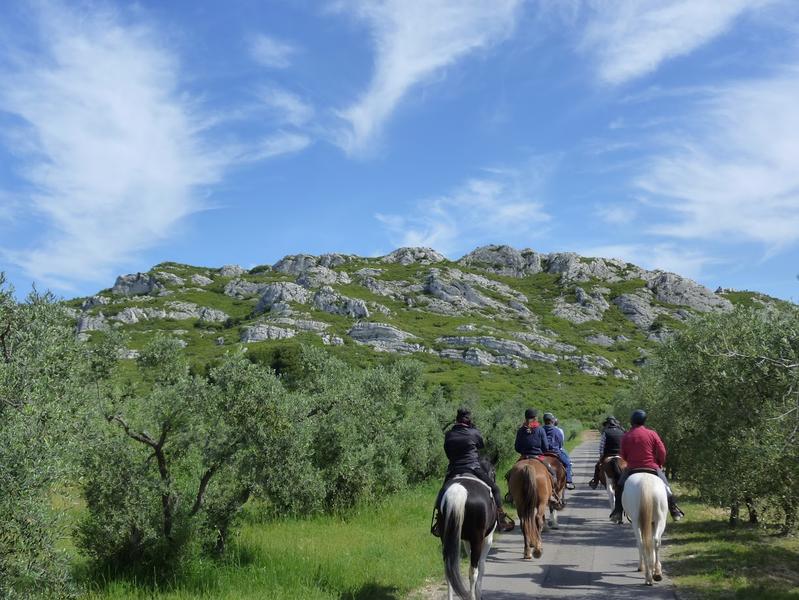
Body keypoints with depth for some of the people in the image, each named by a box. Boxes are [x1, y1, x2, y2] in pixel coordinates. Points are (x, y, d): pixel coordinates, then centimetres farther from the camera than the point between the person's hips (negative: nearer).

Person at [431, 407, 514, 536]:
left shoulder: (448, 435, 2)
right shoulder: (473, 433, -6)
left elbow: (447, 453, 9)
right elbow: (482, 445, 12)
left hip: (453, 471, 3)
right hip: (473, 469, -3)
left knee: (442, 495, 22)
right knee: (494, 489, 12)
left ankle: (437, 525, 17)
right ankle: (501, 520, 7)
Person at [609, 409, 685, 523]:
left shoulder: (626, 437, -3)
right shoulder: (652, 434, -5)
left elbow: (624, 456, 4)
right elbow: (662, 452, -6)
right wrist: (660, 464, 11)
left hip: (632, 468, 1)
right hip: (652, 467, -1)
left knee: (620, 486, 20)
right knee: (666, 487, 19)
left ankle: (618, 512, 13)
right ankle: (674, 511, 17)